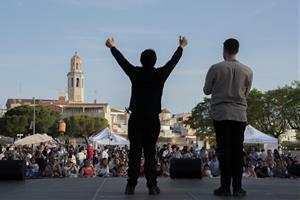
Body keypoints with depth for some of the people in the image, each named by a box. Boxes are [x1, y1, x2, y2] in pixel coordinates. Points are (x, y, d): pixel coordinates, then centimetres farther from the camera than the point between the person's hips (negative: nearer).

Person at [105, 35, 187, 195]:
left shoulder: (136, 73, -1)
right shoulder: (160, 74, -1)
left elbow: (121, 60, 13)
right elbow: (174, 60, 15)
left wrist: (112, 47, 30)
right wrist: (181, 47, 32)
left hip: (136, 118, 0)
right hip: (153, 119, 0)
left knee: (134, 152, 2)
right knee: (150, 153, 3)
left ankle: (131, 185, -2)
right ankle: (152, 186, 1)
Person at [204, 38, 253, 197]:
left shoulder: (215, 68, -4)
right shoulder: (247, 71, 2)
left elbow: (206, 91, 8)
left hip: (220, 114, -2)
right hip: (240, 114, 2)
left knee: (224, 150, 1)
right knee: (237, 150, 5)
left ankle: (225, 187, 0)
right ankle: (237, 187, 4)